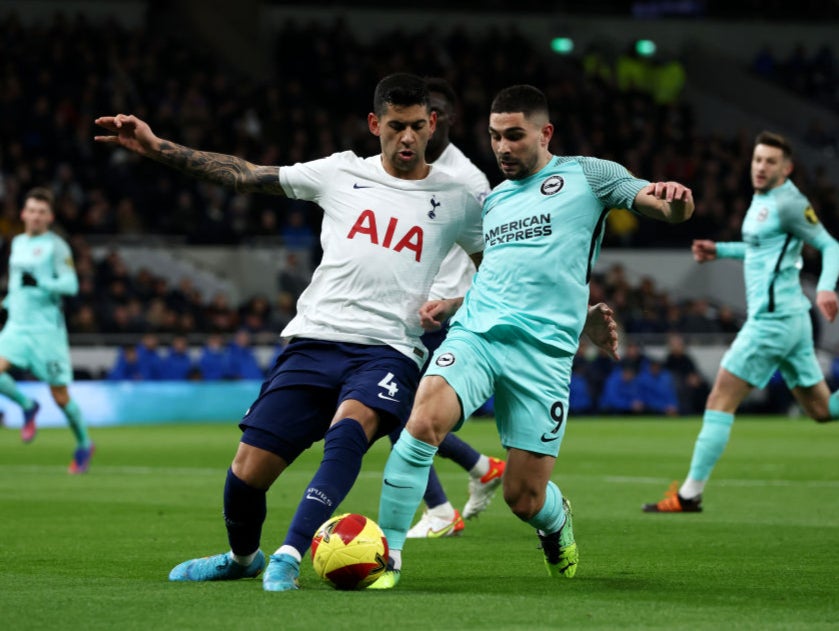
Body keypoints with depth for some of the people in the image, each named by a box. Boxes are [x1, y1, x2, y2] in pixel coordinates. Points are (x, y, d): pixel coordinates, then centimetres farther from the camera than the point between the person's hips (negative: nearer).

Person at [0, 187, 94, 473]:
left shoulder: (55, 245, -6)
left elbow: (71, 285, -15)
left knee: (60, 396, -1)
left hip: (46, 329, -5)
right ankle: (28, 407, 9)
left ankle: (84, 444, 22)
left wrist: (40, 283, -27)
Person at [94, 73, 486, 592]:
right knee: (247, 473, -4)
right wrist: (156, 147, 10)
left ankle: (288, 558, -39)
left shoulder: (455, 199, 8)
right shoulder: (342, 173, 11)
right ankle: (243, 557, 29)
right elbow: (246, 175, 14)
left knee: (350, 427, -36)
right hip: (314, 340, 2)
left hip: (387, 350, -2)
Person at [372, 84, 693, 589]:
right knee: (424, 421, -27)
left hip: (543, 352, -4)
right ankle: (386, 554, -20)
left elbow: (671, 210, 0)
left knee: (525, 498, -2)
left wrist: (674, 199, -26)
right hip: (475, 334, 4)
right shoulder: (494, 200, 23)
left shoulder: (586, 176, 8)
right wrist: (448, 305, 15)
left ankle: (557, 520, 36)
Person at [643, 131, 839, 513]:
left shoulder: (788, 203, -11)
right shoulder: (761, 199, 16)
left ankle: (689, 494, -4)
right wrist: (719, 251, 23)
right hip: (791, 317, 10)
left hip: (772, 320, -10)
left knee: (721, 400, -6)